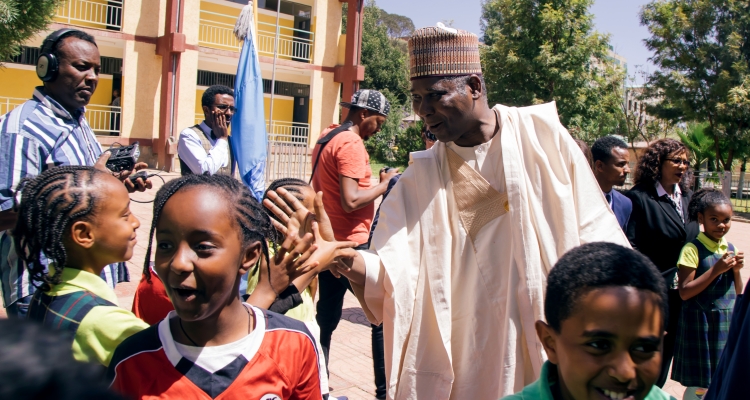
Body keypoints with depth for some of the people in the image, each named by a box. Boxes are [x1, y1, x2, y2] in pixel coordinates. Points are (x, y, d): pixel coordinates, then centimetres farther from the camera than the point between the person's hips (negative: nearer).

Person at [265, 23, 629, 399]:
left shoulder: (541, 134, -5)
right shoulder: (420, 177, -3)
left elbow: (593, 232, -2)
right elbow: (389, 271, -13)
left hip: (547, 342, 0)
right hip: (458, 351, 1)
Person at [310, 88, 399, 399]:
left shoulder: (326, 138, 13)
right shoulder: (351, 143, -16)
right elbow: (350, 201, -24)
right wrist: (384, 184, -11)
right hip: (352, 244, -9)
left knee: (326, 318, 13)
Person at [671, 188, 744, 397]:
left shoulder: (730, 248, 8)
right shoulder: (693, 249, -12)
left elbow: (737, 292, 14)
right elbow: (684, 292, -16)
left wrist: (736, 270, -4)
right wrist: (717, 269, -18)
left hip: (728, 323, 6)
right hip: (701, 322, -6)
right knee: (699, 386, 2)